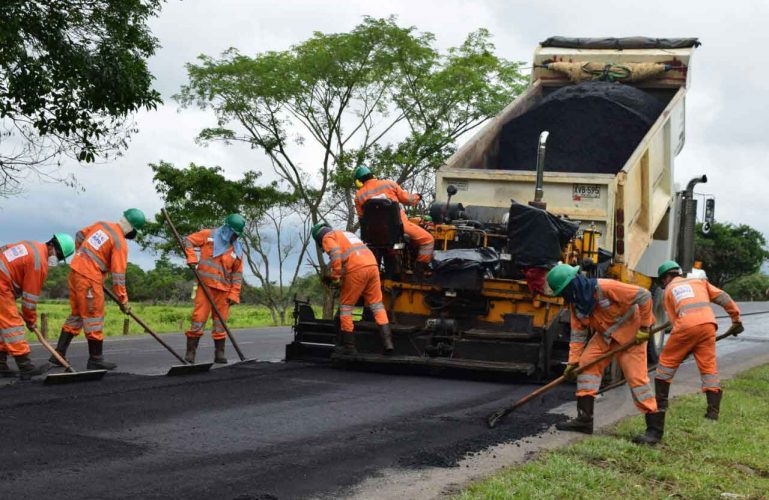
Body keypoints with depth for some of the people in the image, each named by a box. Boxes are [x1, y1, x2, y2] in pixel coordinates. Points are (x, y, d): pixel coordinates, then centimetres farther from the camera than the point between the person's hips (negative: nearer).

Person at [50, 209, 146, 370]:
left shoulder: (101, 224, 9)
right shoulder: (120, 243, -13)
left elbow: (79, 236, 20)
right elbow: (118, 275, -12)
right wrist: (123, 301, -5)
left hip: (75, 271, 8)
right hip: (89, 278, -8)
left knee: (76, 315, 17)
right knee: (94, 319, 1)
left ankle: (59, 354, 19)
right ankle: (95, 360, 6)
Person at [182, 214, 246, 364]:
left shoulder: (237, 249, 9)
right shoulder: (209, 235, 0)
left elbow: (237, 274, 10)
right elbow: (188, 241, 5)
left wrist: (234, 294, 3)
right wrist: (192, 258, -11)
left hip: (223, 289, 3)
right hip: (205, 284, -3)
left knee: (220, 320, 7)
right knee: (199, 317, -7)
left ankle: (219, 353, 16)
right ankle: (190, 352, -1)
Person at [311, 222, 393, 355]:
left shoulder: (328, 237, 10)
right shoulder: (347, 234, 34)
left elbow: (335, 254, -9)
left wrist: (335, 276, -5)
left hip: (356, 269, -6)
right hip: (372, 265, 6)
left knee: (346, 305, 7)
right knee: (377, 304, 11)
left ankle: (349, 346, 7)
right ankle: (387, 342, 1)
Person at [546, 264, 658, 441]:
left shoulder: (605, 288, -30)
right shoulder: (575, 303, -5)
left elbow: (644, 296, -28)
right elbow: (578, 333, 2)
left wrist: (644, 327, -21)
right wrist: (573, 362, -4)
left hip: (630, 332, -7)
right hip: (605, 335, 7)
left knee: (636, 376, -12)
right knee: (587, 364, -5)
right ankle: (584, 420, -4)